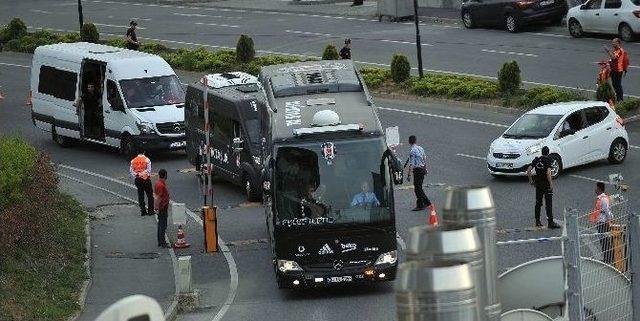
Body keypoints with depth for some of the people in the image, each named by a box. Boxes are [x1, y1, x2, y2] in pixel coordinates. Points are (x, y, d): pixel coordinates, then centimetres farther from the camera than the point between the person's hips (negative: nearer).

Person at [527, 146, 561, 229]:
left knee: (538, 203, 15)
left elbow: (528, 171, 4)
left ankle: (537, 221, 19)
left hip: (538, 184, 5)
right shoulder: (548, 160, -11)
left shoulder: (536, 160, 5)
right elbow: (548, 173, -22)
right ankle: (550, 222, -7)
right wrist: (551, 184, -16)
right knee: (548, 204, -4)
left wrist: (531, 181, 14)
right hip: (546, 184, -5)